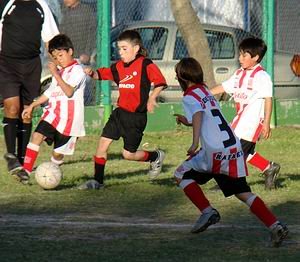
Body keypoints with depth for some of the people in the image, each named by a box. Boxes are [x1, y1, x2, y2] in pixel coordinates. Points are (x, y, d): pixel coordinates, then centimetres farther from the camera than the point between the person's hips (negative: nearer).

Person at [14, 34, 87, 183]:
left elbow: (69, 91, -24)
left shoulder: (77, 71, -9)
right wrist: (32, 106, 27)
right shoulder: (59, 70, 19)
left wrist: (56, 74, -28)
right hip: (53, 113, 7)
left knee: (58, 152, 1)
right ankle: (26, 170, -22)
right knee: (37, 135, -17)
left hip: (68, 118, -7)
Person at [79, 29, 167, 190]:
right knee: (103, 143, -3)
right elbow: (103, 74, 10)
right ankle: (97, 181, 5)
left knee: (128, 154, -1)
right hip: (120, 112, 6)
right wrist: (92, 73, -11)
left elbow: (160, 83, -15)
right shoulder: (119, 67, 8)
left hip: (136, 117, -6)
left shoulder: (145, 65, -12)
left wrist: (152, 98, -26)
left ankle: (156, 157, 26)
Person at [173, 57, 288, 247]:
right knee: (243, 193, 9)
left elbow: (198, 115, -25)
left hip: (215, 150, -8)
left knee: (182, 175, 12)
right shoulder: (206, 92, 22)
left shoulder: (190, 97, -3)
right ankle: (275, 226, -6)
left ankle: (207, 211, -2)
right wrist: (188, 121, 47)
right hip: (235, 148, 8)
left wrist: (195, 143, -36)